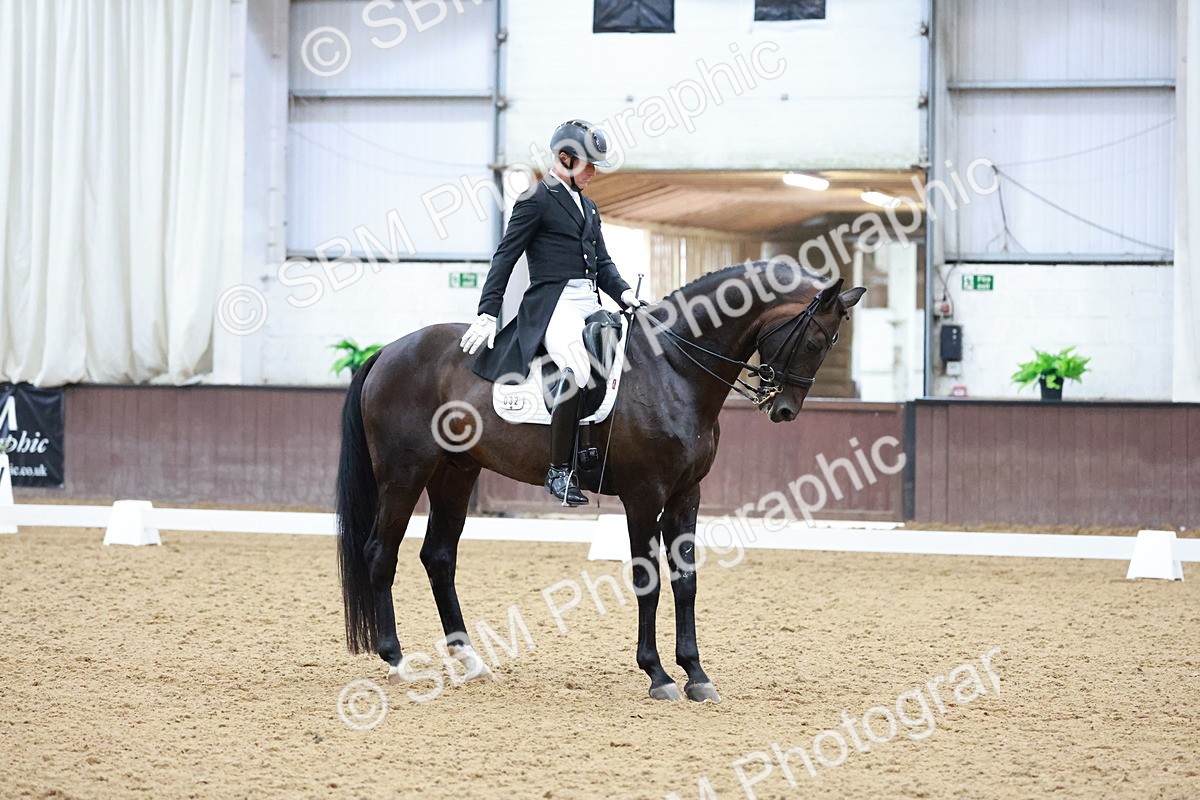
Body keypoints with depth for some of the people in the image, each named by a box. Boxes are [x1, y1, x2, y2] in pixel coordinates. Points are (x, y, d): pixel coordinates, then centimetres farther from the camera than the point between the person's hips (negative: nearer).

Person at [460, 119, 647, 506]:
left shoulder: (587, 206, 24)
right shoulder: (538, 199, -1)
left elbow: (602, 263, 25)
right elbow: (506, 256, -5)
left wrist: (626, 294, 4)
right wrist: (487, 314, -12)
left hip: (589, 303, 9)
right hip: (552, 303, -9)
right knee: (576, 369, -32)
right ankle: (559, 471, -26)